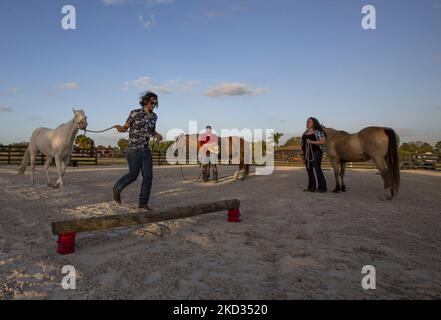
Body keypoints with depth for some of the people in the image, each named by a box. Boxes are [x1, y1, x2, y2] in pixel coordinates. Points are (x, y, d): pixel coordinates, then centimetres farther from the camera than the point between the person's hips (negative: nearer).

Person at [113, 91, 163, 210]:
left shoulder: (154, 116, 7)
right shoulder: (134, 113, -8)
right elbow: (125, 127, -1)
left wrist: (157, 135, -1)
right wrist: (120, 129, -26)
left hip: (146, 150, 5)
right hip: (134, 150, -5)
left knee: (148, 176, -3)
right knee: (133, 175, 7)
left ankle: (143, 203, 8)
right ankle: (117, 188, 35)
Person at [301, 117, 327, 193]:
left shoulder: (318, 131, -4)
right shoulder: (305, 132, 15)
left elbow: (323, 141, -11)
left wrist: (312, 142, -21)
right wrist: (303, 154, 15)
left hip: (316, 152, -7)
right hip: (307, 153, 7)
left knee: (317, 169, -7)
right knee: (309, 170, 7)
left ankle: (322, 187, 0)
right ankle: (311, 187, 15)